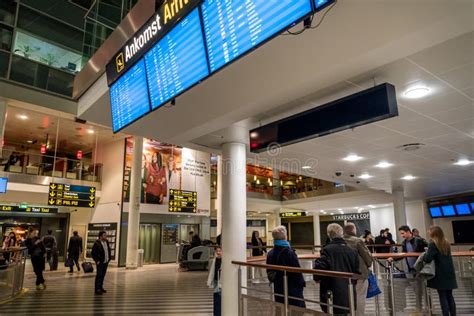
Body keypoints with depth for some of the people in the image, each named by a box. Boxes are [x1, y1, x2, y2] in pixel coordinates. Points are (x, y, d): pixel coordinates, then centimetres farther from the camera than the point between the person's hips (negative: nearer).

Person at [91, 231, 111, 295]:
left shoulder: (106, 242, 7)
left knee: (103, 275, 12)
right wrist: (97, 261, -13)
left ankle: (100, 287, 22)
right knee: (99, 275, -6)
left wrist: (109, 258, 14)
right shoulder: (97, 243, -15)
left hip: (106, 262, 7)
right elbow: (93, 253, -13)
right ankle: (97, 289, -1)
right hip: (100, 262, -7)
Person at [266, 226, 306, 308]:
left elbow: (269, 272, 8)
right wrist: (302, 283, -1)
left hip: (278, 288, 6)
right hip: (293, 289, -6)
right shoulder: (289, 252, -18)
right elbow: (297, 271, -14)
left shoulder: (270, 254, 0)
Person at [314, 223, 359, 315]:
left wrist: (317, 278, 0)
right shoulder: (352, 251, 2)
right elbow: (356, 271, 6)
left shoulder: (327, 250, -14)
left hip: (334, 294, -5)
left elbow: (319, 267, -21)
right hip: (350, 294, 5)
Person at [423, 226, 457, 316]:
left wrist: (424, 255, 1)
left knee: (443, 297, -1)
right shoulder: (446, 243, 10)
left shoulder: (433, 244, -12)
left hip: (440, 274, -6)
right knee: (450, 296, 12)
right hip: (449, 272, 6)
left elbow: (428, 259, -19)